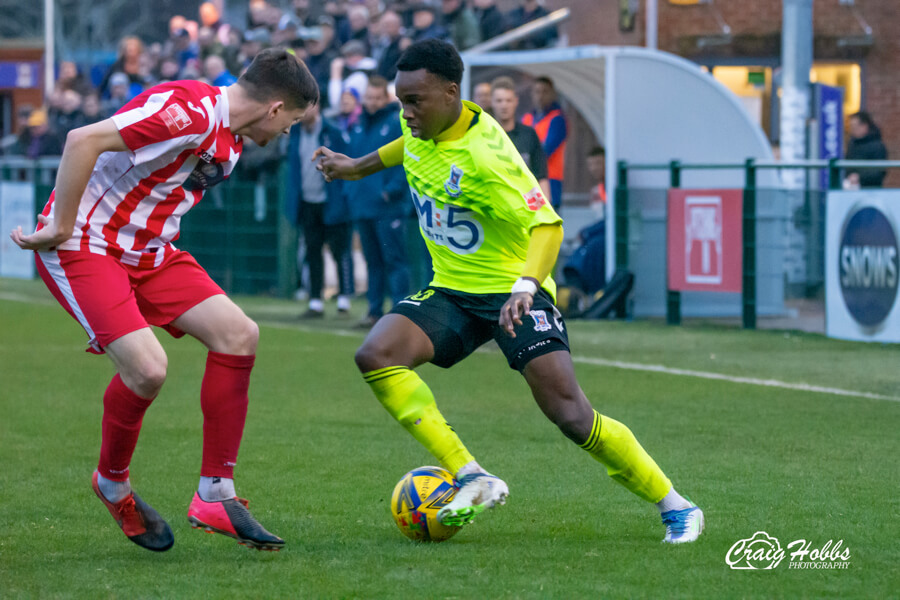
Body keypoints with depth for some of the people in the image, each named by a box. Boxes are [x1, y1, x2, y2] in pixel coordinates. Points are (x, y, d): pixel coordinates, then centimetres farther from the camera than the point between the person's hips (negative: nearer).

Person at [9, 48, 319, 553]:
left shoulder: (230, 142, 10)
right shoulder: (191, 111, -23)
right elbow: (83, 141, -29)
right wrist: (61, 229, -23)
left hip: (148, 251, 10)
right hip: (83, 247, -10)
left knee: (238, 335, -4)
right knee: (147, 368, -23)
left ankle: (216, 495, 2)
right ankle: (113, 484, 7)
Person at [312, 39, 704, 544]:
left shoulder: (482, 156, -27)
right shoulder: (422, 123, -4)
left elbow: (547, 224, -34)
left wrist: (526, 287, -50)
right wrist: (359, 166, 33)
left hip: (511, 290, -7)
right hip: (451, 292, 7)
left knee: (572, 416, -17)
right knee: (376, 355, -20)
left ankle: (675, 507, 3)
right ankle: (472, 478, -18)